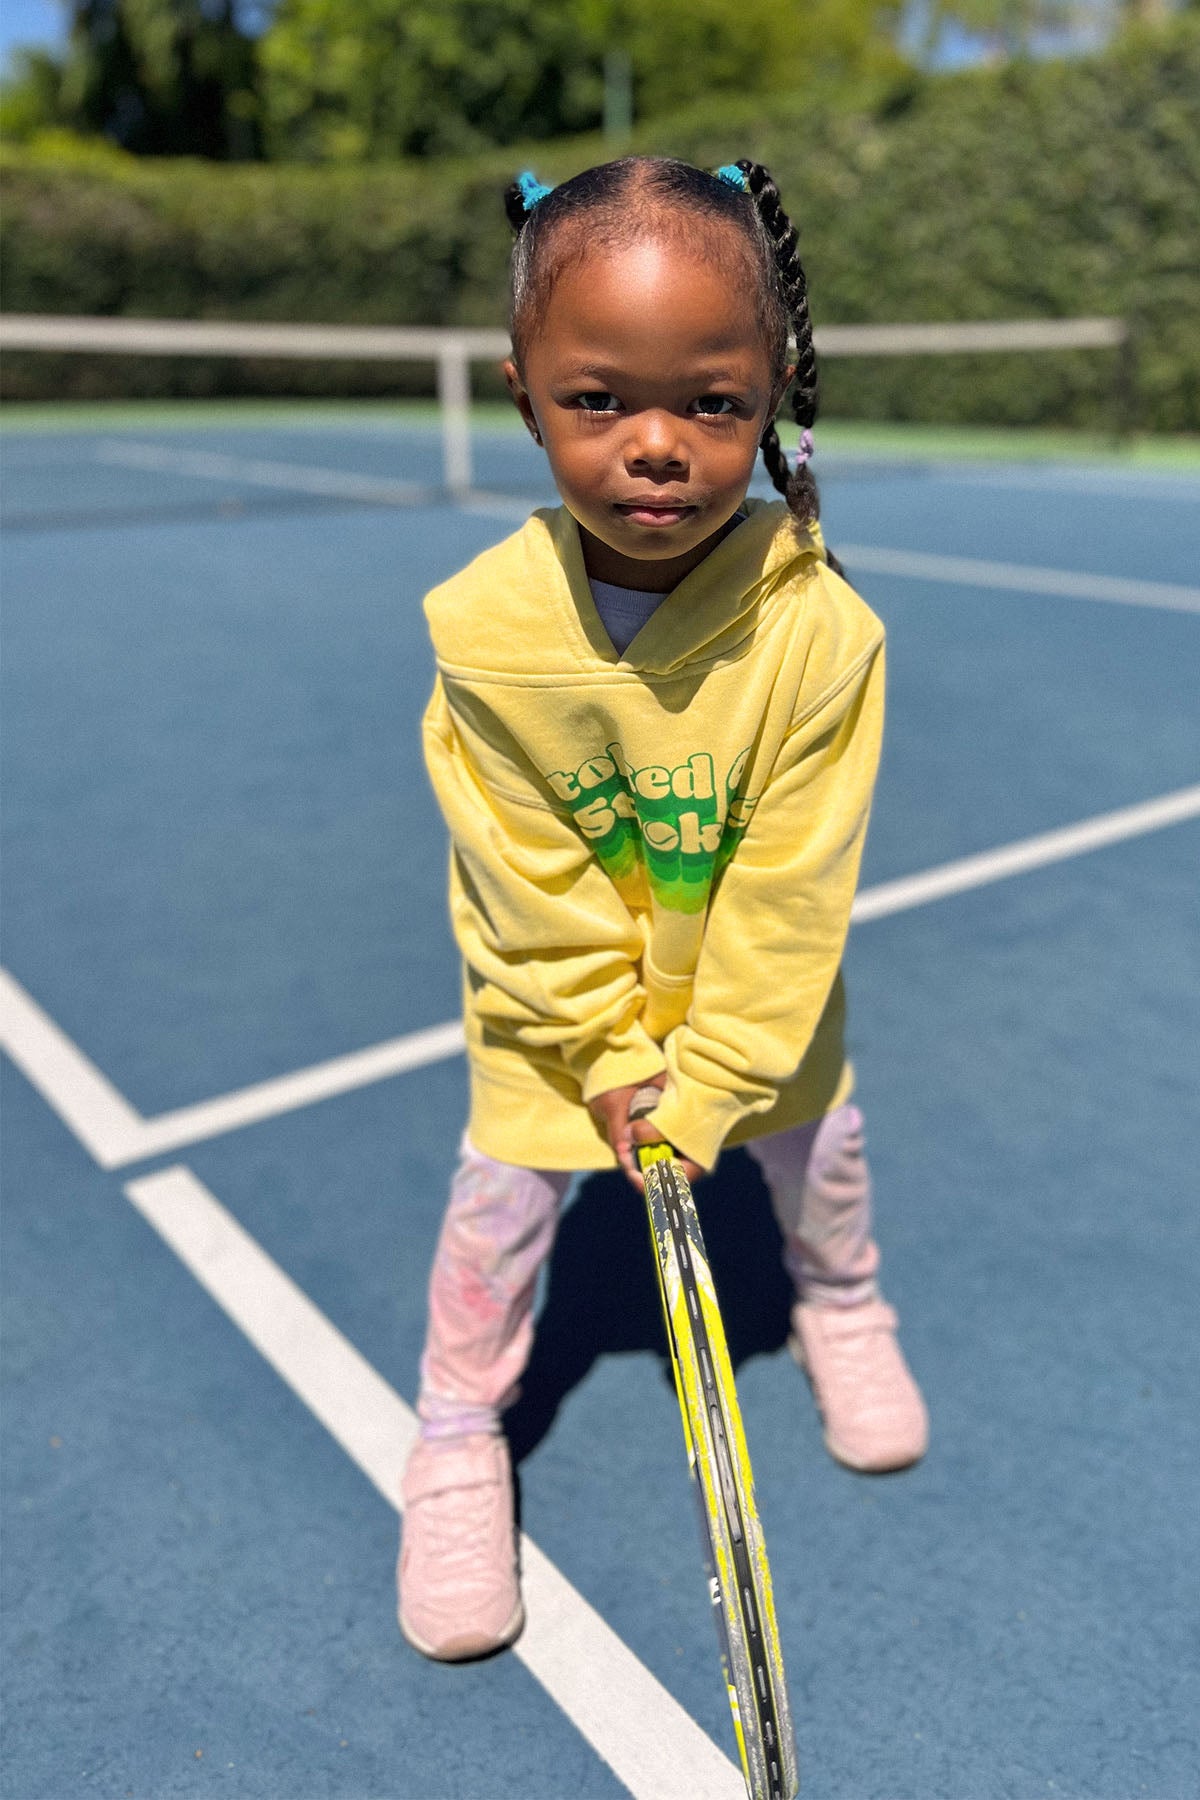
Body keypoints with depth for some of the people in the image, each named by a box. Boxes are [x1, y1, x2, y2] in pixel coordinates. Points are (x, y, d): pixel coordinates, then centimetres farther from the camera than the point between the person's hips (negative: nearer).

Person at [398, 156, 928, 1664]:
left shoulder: (821, 631, -29)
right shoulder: (484, 627, -27)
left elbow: (788, 890, -22)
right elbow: (533, 880, -18)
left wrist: (708, 1078, -19)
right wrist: (608, 1052, -16)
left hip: (753, 980, 1)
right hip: (555, 983, 0)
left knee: (818, 1139, 16)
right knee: (506, 1185, 3)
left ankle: (840, 1308, 52)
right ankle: (458, 1441, 29)